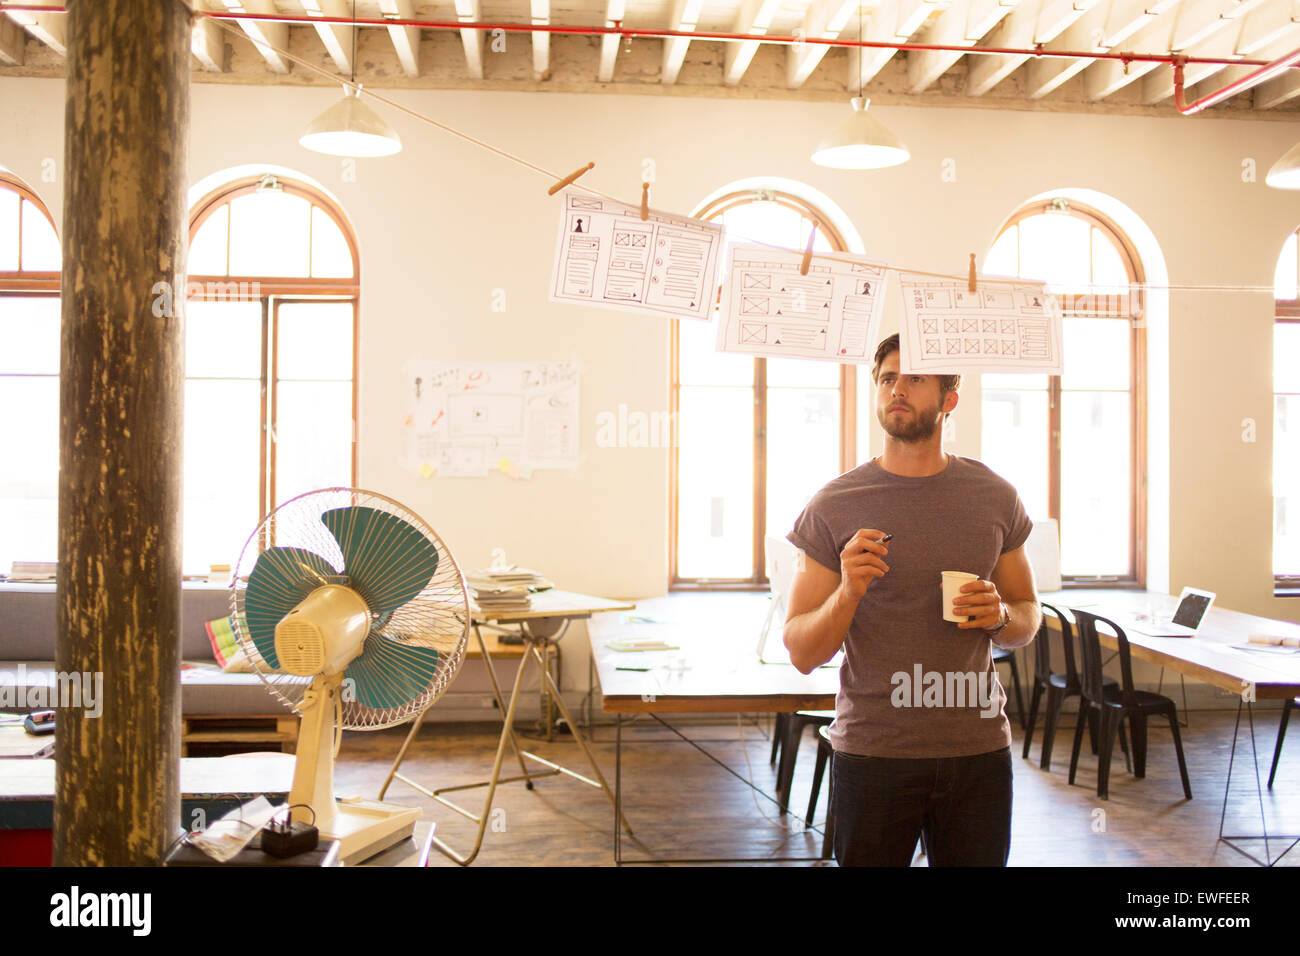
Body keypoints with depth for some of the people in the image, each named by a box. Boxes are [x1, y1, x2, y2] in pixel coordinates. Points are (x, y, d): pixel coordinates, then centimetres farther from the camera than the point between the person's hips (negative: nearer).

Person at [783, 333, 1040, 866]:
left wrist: (999, 616, -8)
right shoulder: (834, 507, -4)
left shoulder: (995, 498, 4)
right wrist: (848, 592, -22)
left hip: (978, 747, 2)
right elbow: (802, 654, -4)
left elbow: (1028, 617, 15)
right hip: (872, 749, -2)